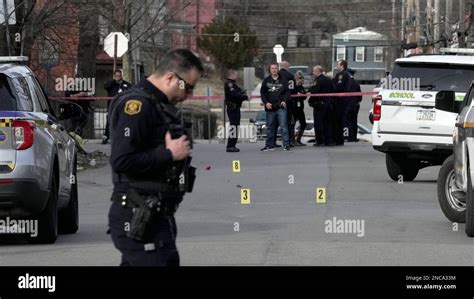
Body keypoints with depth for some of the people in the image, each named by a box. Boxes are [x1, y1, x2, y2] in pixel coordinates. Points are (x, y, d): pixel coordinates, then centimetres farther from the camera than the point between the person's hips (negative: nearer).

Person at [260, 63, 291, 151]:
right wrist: (266, 102, -4)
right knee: (270, 127, 8)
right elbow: (262, 93, 9)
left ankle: (286, 144, -6)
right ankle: (269, 145, 14)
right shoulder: (266, 81, 10)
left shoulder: (283, 80, 5)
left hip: (281, 107, -2)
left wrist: (284, 101, -11)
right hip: (270, 107, 3)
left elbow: (287, 92, 5)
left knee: (283, 126, -8)